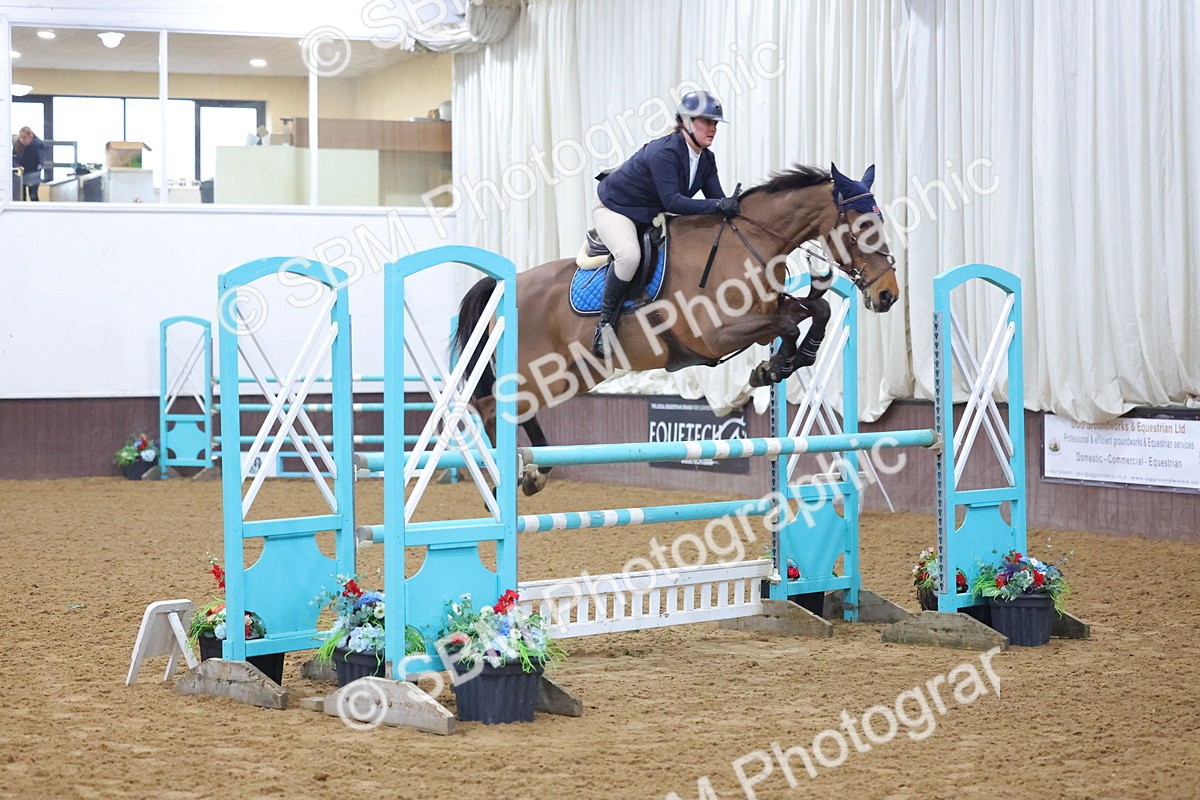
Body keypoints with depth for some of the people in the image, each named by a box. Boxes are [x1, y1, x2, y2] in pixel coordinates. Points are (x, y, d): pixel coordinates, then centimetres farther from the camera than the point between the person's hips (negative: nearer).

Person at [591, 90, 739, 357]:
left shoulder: (706, 159, -3)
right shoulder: (664, 152, -30)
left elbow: (717, 198, -5)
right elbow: (672, 201, -37)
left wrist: (732, 208, -27)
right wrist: (718, 206, -44)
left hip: (653, 215, 9)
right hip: (614, 208, -9)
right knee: (629, 254, -37)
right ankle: (606, 323, -22)